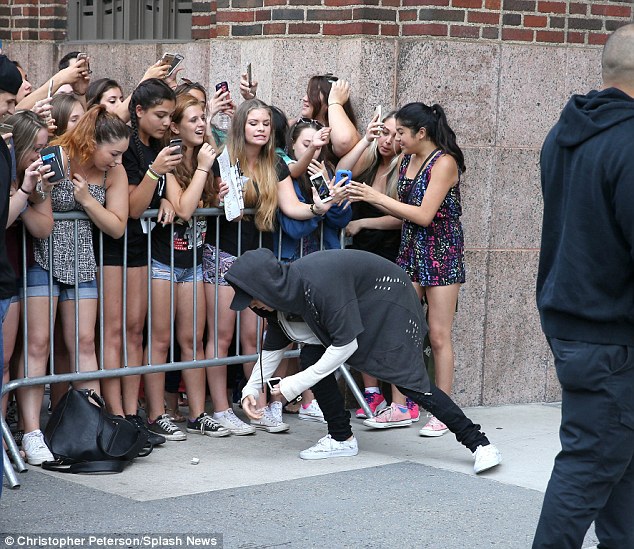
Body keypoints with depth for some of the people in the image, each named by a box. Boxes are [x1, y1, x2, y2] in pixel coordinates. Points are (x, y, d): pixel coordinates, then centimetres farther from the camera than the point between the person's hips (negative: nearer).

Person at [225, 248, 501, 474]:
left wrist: (294, 385, -28)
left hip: (388, 300, -8)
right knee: (311, 358, -4)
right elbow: (273, 346, 4)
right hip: (358, 305, 9)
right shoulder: (284, 289, -11)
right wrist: (252, 388, -3)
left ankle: (479, 443, -11)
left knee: (407, 377, -15)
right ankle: (342, 439, 8)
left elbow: (346, 344, -32)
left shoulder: (316, 285, -37)